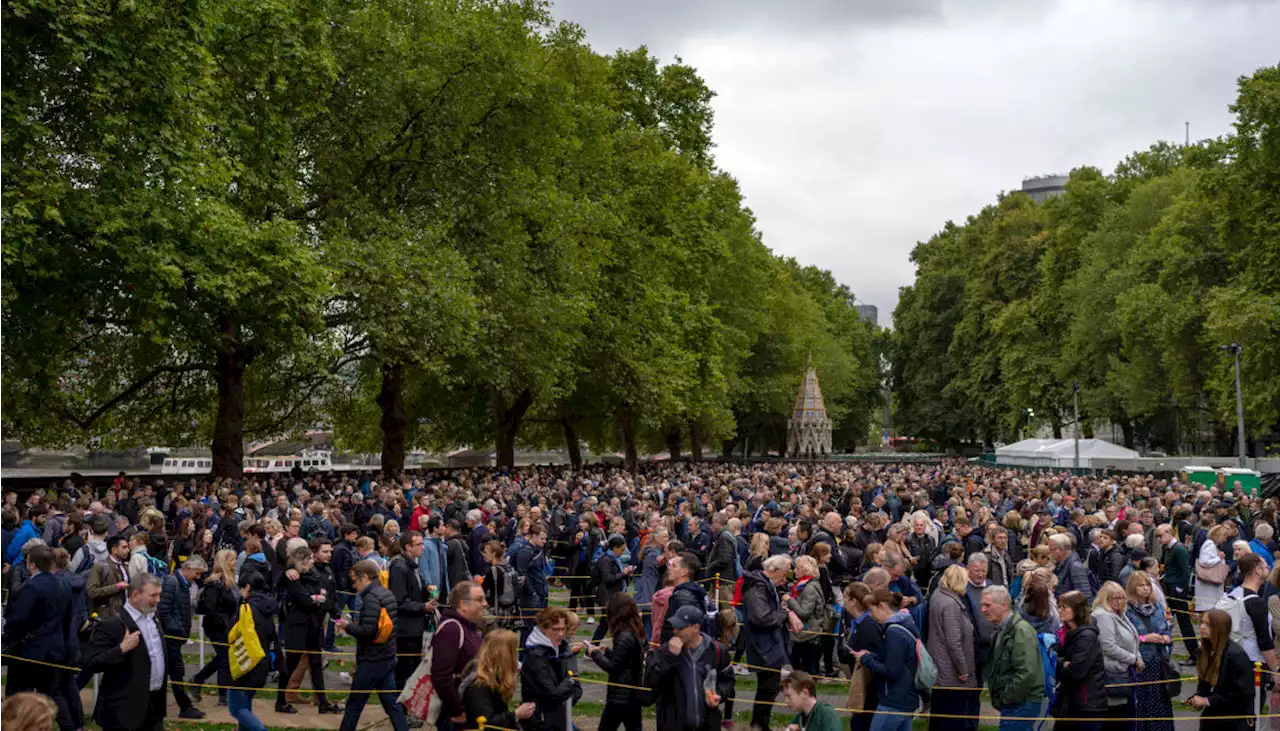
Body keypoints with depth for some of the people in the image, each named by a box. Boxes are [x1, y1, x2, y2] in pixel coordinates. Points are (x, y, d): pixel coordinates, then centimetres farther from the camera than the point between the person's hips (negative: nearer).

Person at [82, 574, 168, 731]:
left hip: (155, 706, 7)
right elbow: (90, 664, -19)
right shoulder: (111, 625, -14)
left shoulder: (153, 619, 10)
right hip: (125, 711, -7)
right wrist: (122, 649, -27)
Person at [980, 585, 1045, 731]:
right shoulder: (1002, 631, 14)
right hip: (1012, 703, 10)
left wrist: (1006, 698, -16)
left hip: (1021, 703, -9)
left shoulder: (1021, 630, -17)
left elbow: (1027, 672, -24)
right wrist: (999, 698, 12)